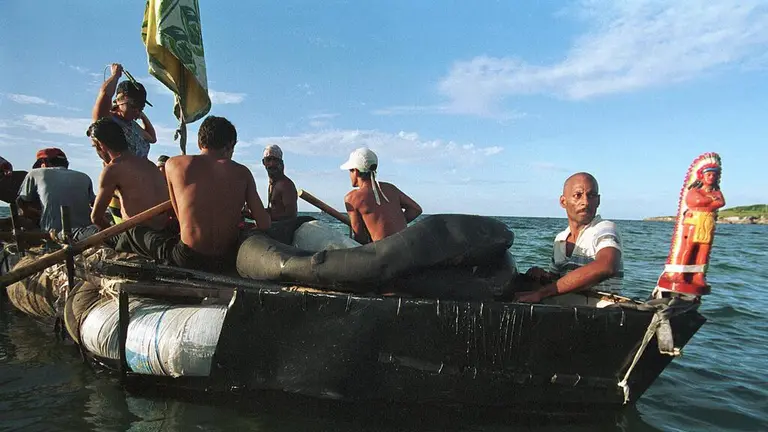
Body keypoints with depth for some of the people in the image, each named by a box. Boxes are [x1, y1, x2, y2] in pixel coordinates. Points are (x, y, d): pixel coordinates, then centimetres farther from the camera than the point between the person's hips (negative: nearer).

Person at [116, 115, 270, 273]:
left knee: (135, 233, 23)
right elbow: (264, 224, -4)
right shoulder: (243, 173, 1)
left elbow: (180, 215, 7)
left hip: (189, 259, -2)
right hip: (228, 261, 2)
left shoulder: (174, 164, 0)